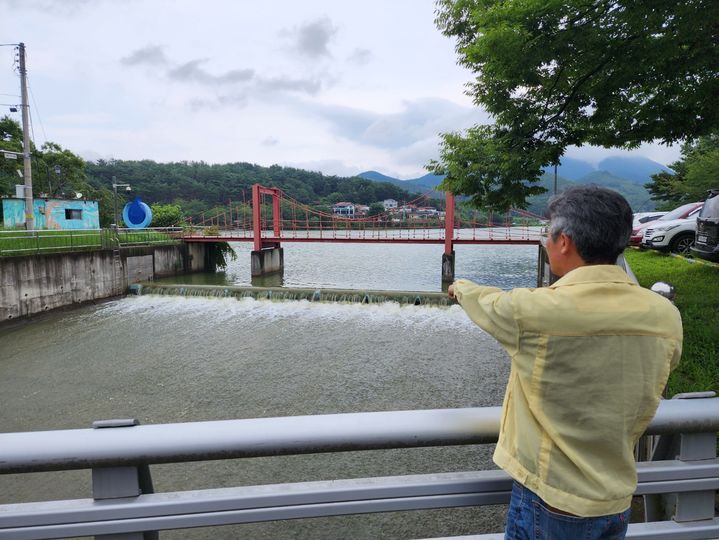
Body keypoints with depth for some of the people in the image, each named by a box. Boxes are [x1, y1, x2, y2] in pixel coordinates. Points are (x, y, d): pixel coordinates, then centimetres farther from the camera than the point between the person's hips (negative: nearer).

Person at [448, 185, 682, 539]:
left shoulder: (532, 311, -25)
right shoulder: (666, 317, -10)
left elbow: (487, 303, -3)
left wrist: (461, 288, 19)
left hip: (549, 502, -4)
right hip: (618, 501, 5)